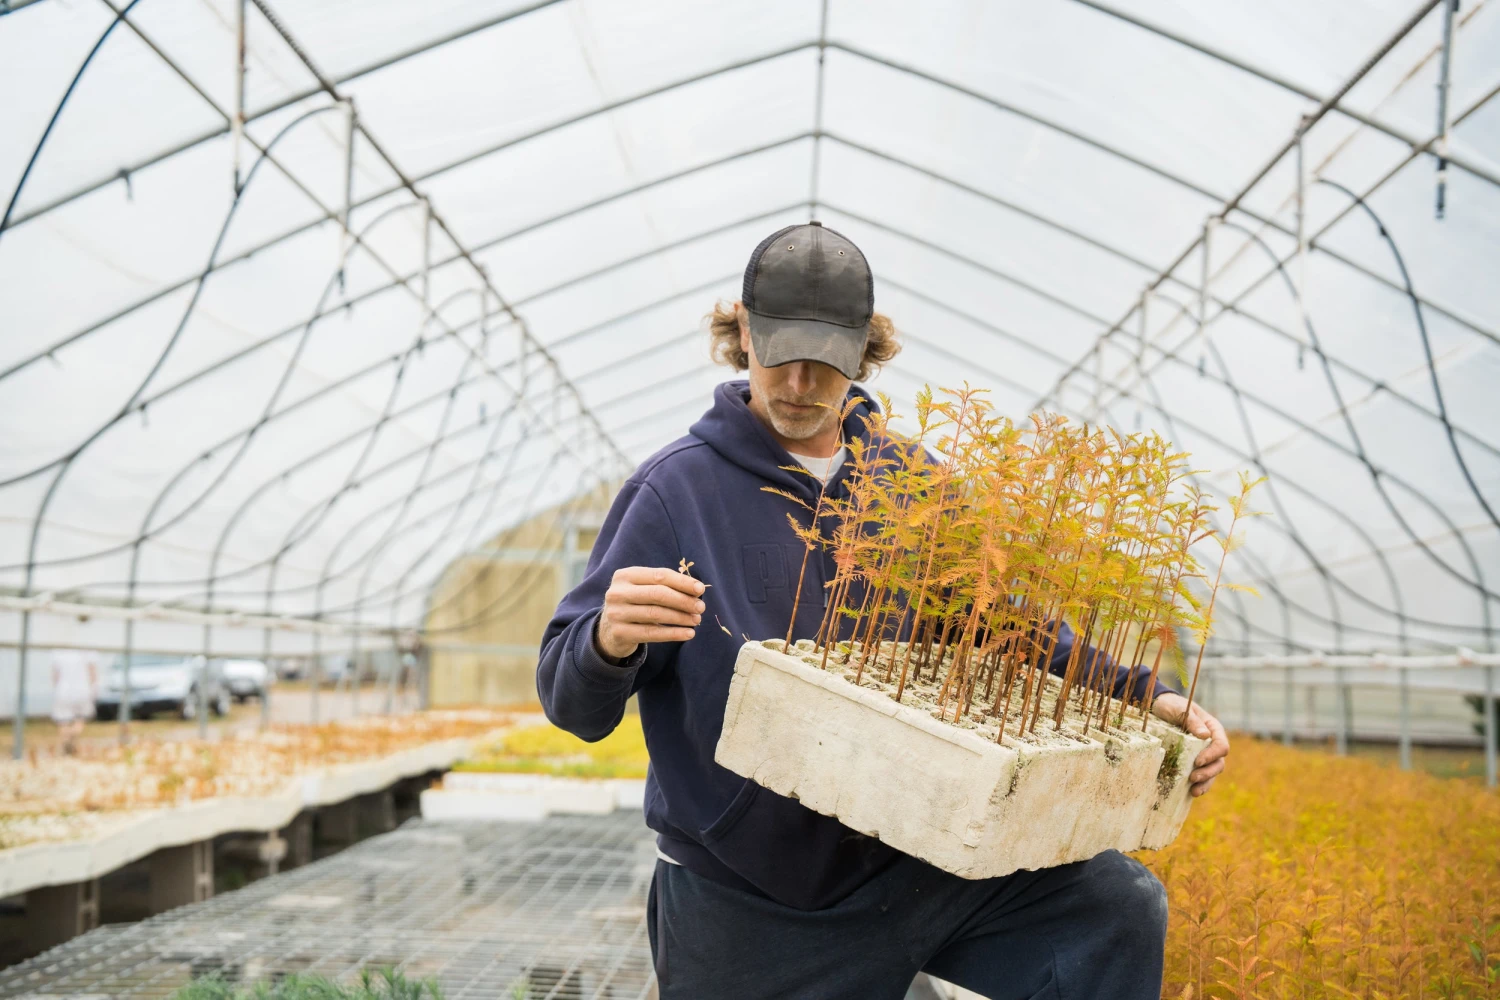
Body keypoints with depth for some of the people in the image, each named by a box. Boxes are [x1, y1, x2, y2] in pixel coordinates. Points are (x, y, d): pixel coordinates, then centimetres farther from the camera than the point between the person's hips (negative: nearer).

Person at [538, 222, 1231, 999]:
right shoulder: (676, 489, -7)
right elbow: (572, 704, -9)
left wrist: (1147, 699, -9)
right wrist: (608, 644, -33)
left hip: (907, 865, 3)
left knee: (1120, 907, -14)